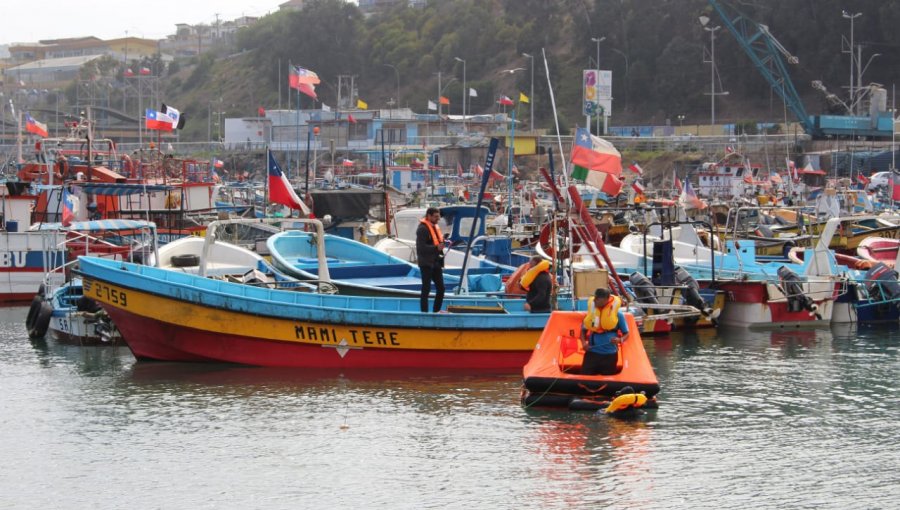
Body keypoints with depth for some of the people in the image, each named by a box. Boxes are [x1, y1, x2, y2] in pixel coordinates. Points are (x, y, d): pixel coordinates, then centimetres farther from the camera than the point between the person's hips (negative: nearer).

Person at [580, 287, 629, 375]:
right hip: (592, 353, 2)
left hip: (609, 354, -2)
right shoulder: (591, 311, 2)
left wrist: (620, 340, -21)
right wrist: (583, 342, -5)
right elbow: (584, 330, 14)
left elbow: (626, 333, 1)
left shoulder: (617, 314, -6)